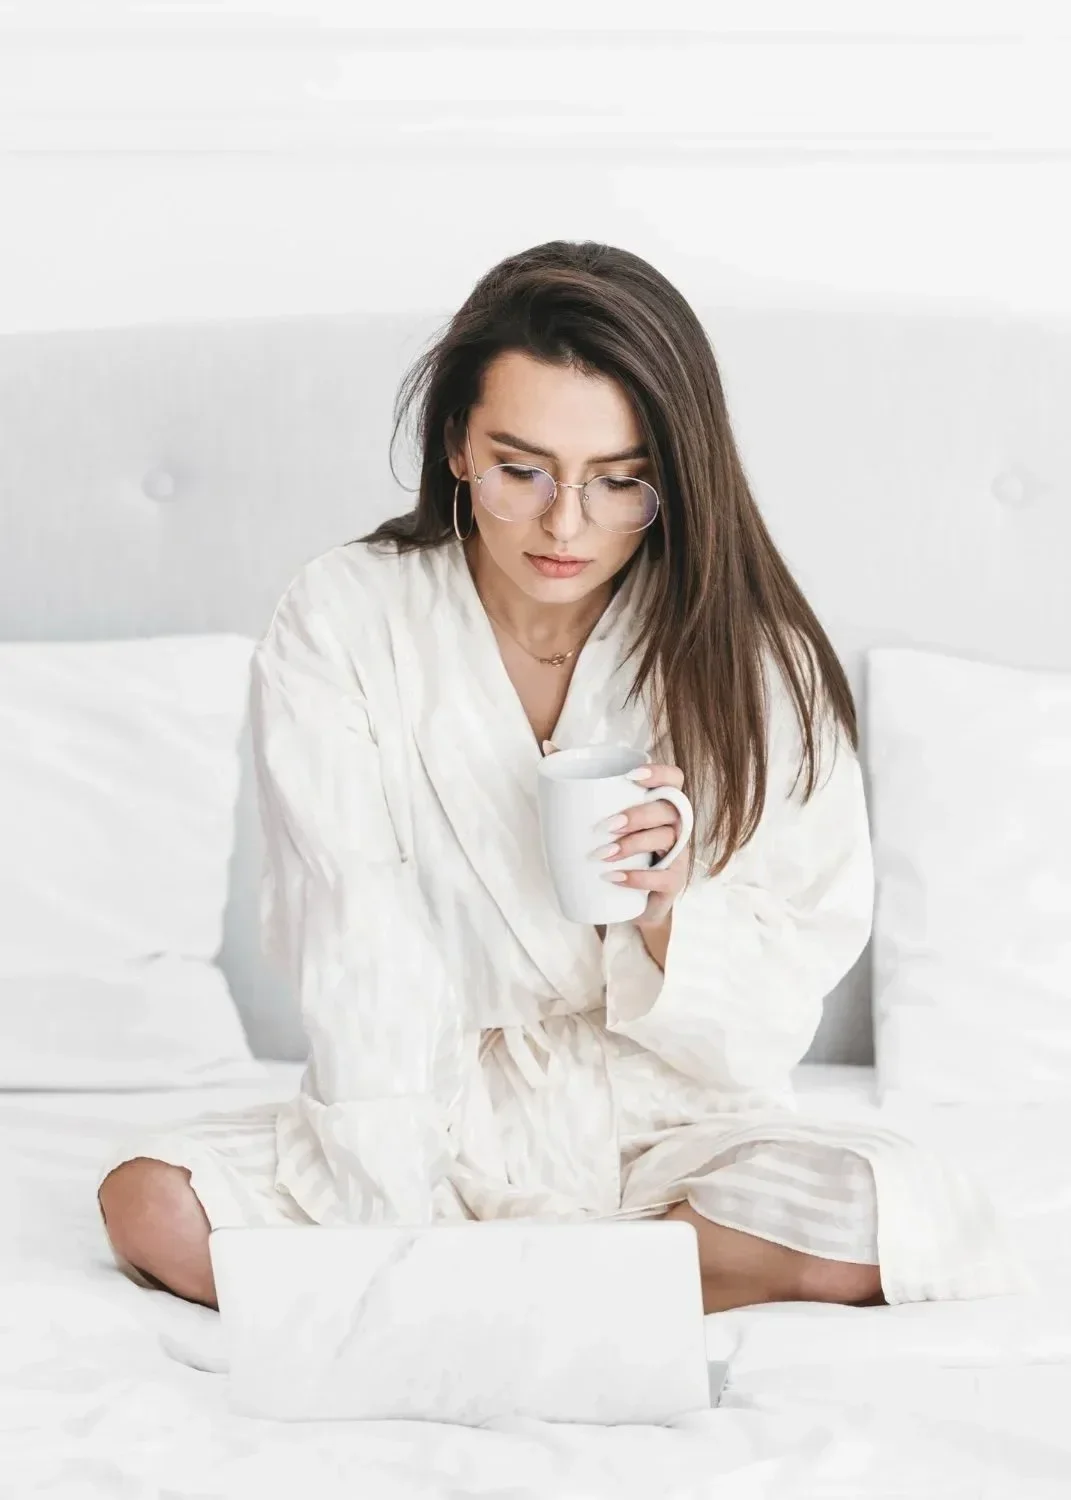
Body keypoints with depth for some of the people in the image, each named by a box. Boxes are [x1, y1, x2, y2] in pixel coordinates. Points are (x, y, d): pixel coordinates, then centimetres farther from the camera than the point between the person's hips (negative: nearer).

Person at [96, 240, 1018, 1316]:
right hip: (428, 1128, 0)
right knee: (151, 1201, -26)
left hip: (663, 1134, 0)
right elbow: (355, 967, -15)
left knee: (917, 1218, -28)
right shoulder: (339, 622, -8)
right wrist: (395, 1241, -26)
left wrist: (673, 911, -26)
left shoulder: (749, 658, -6)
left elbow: (770, 1021, -4)